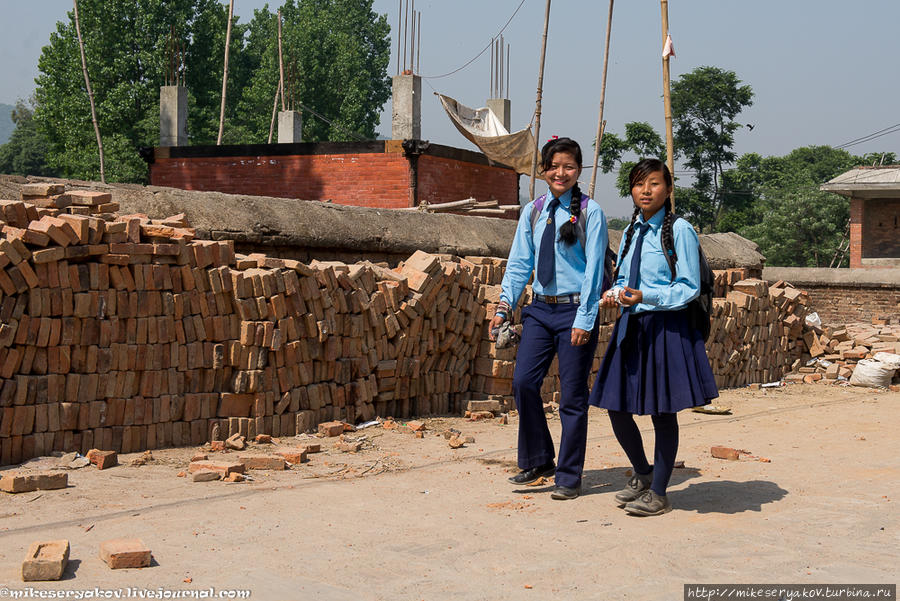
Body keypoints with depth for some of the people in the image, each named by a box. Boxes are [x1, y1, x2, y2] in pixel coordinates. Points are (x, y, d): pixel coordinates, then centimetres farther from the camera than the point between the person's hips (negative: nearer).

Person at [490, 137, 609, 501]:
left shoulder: (590, 213, -5)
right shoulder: (532, 212, 9)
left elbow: (593, 268, -8)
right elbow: (519, 262, 10)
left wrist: (584, 320, -14)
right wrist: (505, 305, -1)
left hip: (575, 310, -4)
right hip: (540, 308, 4)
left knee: (572, 395, 1)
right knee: (523, 382, -5)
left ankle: (568, 477, 12)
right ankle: (537, 461, 15)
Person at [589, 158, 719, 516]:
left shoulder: (679, 230, -8)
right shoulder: (631, 232, 13)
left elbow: (689, 288, -10)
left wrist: (645, 296, -22)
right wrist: (614, 294, -1)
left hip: (666, 328, -7)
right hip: (631, 326, 7)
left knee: (663, 412, 2)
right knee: (617, 407, 8)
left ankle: (658, 493, 15)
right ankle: (642, 474, 32)